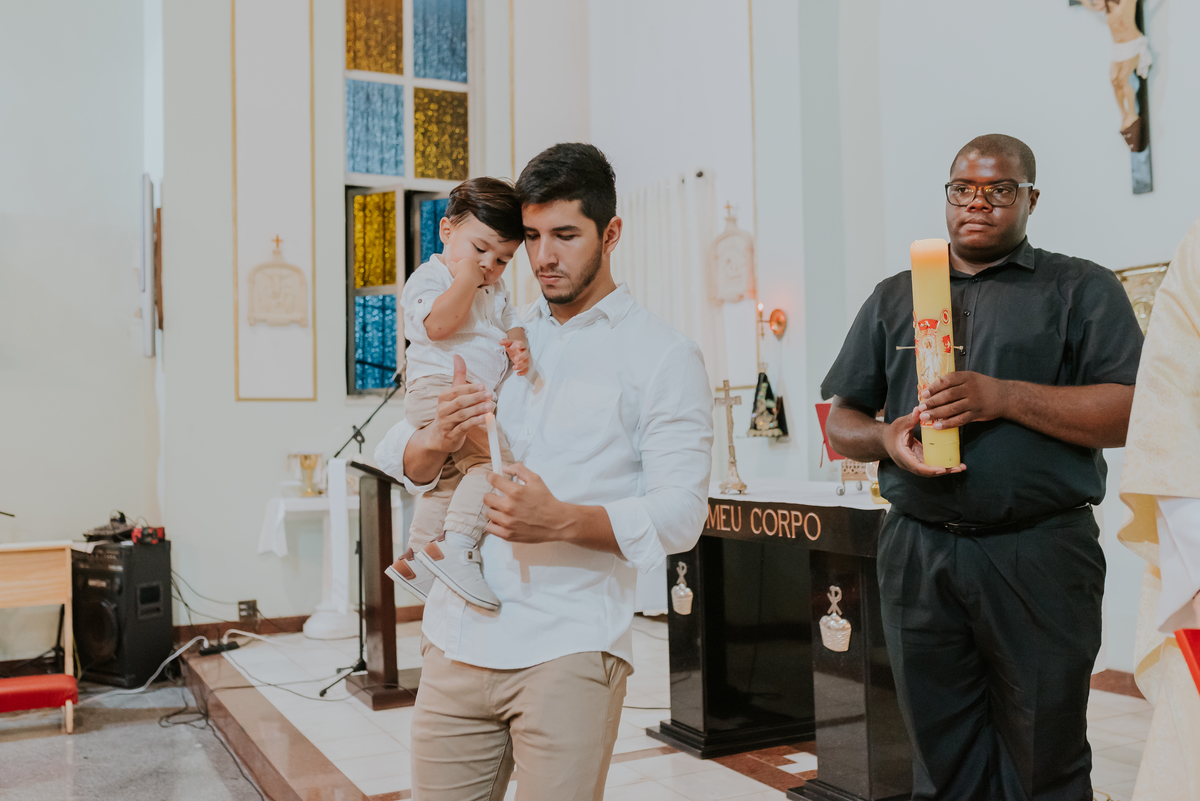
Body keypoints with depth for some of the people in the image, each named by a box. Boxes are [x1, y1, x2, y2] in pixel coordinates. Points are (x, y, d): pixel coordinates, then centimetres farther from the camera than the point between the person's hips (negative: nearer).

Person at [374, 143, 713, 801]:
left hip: (568, 650, -4)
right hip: (456, 639, 5)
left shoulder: (663, 356, 1)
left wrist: (561, 520, -24)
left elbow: (681, 514, -8)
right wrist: (438, 442, -11)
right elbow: (395, 456, 13)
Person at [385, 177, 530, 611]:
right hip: (439, 385, -10)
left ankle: (415, 557, 37)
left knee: (450, 478, 22)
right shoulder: (428, 277, -7)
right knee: (493, 461, -27)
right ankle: (454, 548, -29)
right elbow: (439, 324, -23)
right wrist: (465, 277, -20)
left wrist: (518, 345, -4)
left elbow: (511, 323, 18)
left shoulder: (495, 290, 20)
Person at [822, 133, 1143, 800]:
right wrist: (884, 438, -6)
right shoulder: (893, 298, 16)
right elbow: (840, 419, 16)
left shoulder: (1081, 289, 6)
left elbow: (1132, 413, -6)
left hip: (1040, 555, -2)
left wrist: (1003, 396, -16)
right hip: (916, 555, 3)